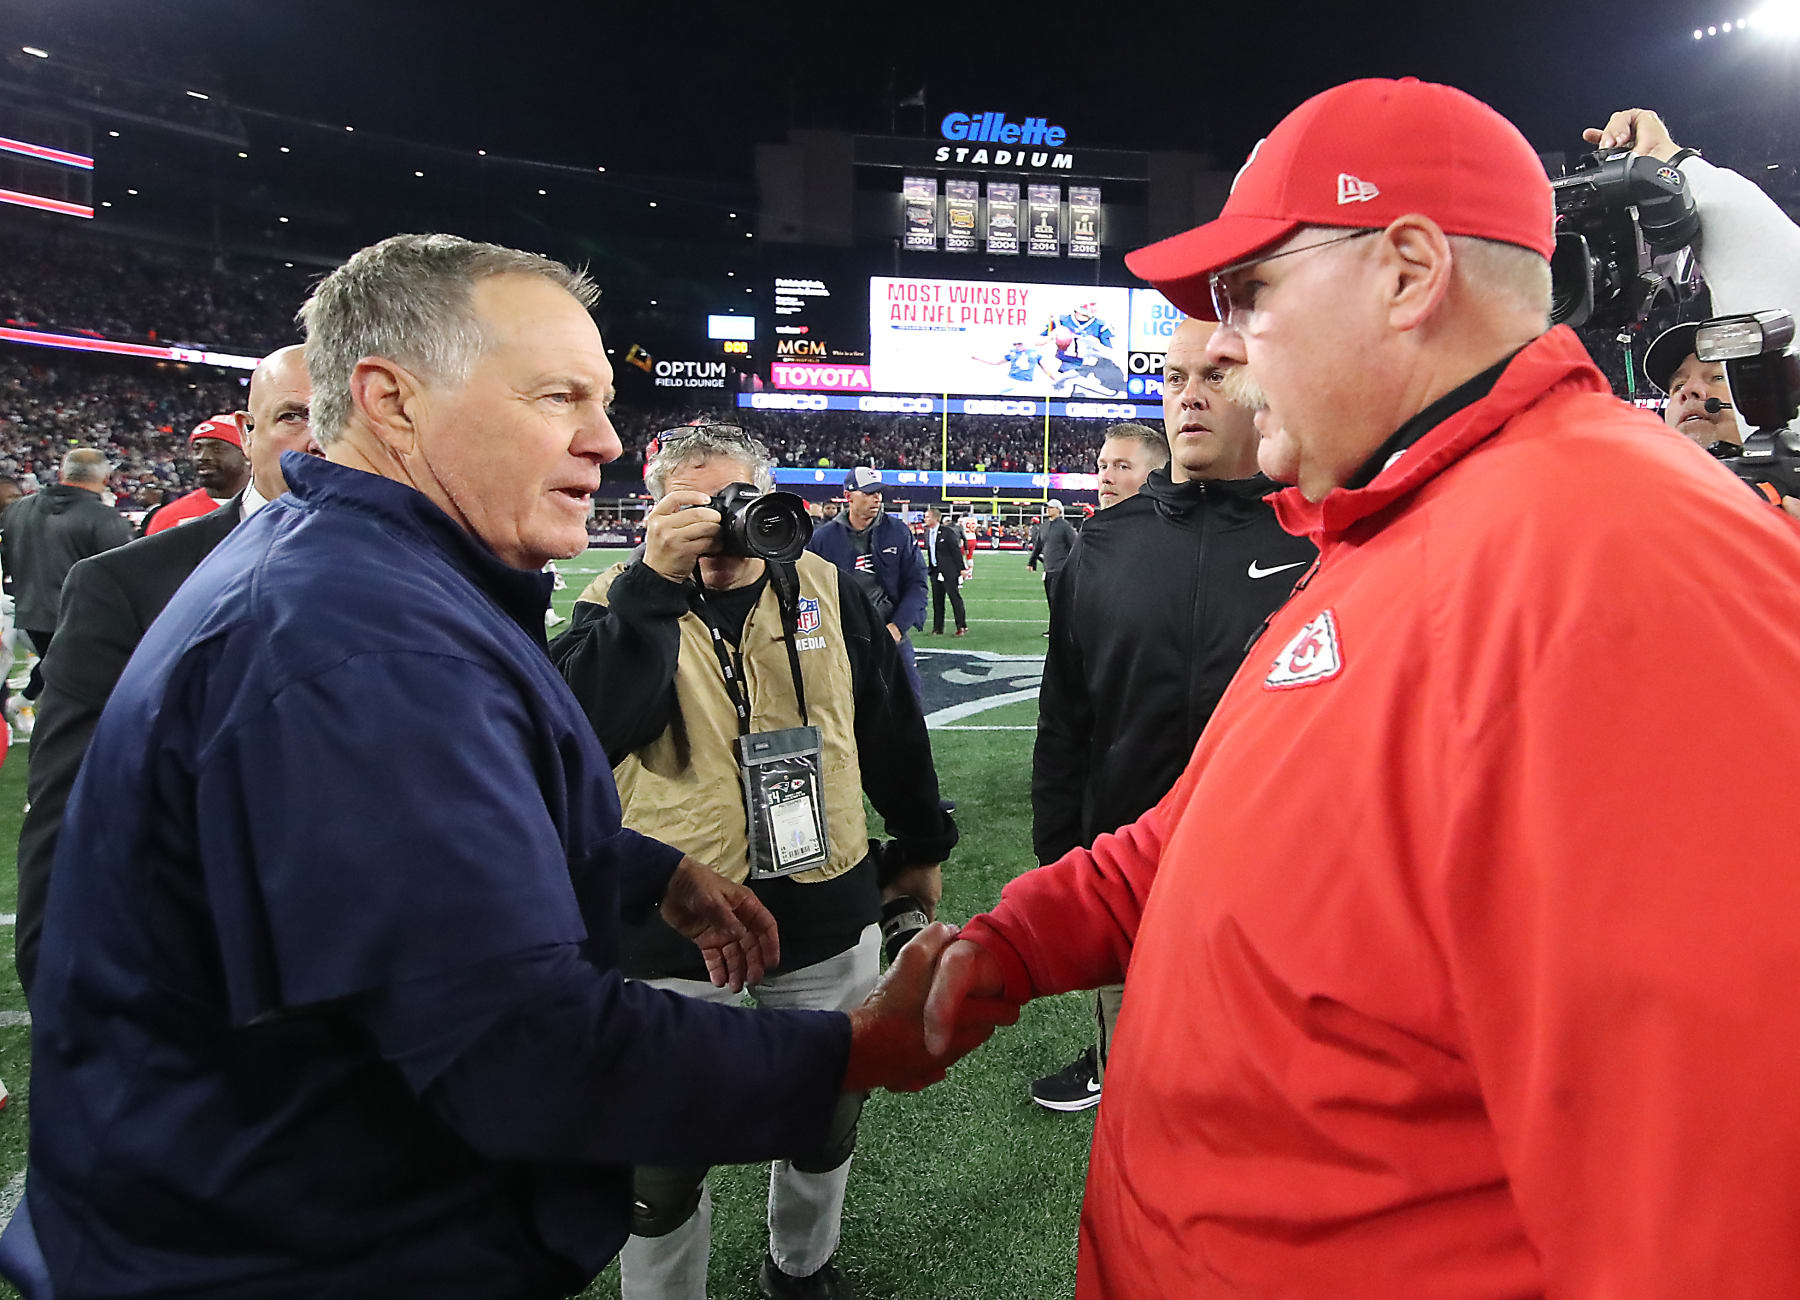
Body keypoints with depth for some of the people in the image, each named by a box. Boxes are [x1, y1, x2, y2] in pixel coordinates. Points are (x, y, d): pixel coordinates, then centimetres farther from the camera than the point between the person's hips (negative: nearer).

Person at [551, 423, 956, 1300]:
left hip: (826, 910, 3)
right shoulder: (621, 601, -4)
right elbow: (583, 730, -24)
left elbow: (892, 727, 10)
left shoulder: (828, 592, 2)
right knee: (662, 1161, 10)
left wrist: (920, 847, 16)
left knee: (827, 1119, 22)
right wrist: (656, 582, -27)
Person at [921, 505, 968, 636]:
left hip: (949, 571, -7)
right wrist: (929, 568, 14)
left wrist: (961, 569, -10)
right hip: (935, 571, 7)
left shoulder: (947, 532, -11)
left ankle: (962, 627, 6)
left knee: (955, 598, -1)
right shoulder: (927, 532, 10)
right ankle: (938, 628, 15)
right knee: (937, 601, 9)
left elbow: (956, 550, -10)